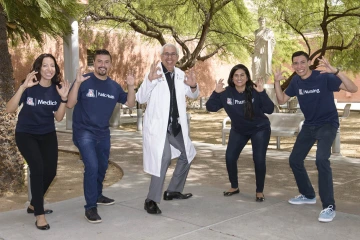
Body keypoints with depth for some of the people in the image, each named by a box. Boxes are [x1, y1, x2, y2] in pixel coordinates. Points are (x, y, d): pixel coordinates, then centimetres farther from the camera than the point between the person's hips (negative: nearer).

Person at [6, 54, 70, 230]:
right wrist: (23, 87, -38)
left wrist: (63, 98, -20)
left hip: (47, 135, 5)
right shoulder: (30, 87, -18)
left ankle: (34, 205, 29)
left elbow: (58, 118, -6)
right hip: (26, 134, -5)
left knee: (50, 171, 3)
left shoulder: (57, 88, -7)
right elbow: (9, 109, -27)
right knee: (37, 168, -21)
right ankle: (39, 214, -8)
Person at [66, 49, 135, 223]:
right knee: (92, 167, -18)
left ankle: (97, 196, 43)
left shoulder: (114, 86, 3)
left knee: (102, 166, 20)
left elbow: (130, 103, 7)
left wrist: (131, 86, -10)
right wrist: (77, 83, -30)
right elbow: (70, 104, -17)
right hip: (84, 132, -6)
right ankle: (90, 207, -8)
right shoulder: (84, 81, -12)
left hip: (103, 134, 6)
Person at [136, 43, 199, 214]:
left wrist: (193, 86, -7)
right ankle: (151, 200, -8)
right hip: (157, 126, -8)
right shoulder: (154, 73, -12)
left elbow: (193, 95, 18)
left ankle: (173, 191, 33)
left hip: (176, 126, 8)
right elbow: (140, 99, -20)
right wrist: (149, 80, -38)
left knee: (186, 155, 18)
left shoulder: (180, 74, 6)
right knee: (163, 159, -19)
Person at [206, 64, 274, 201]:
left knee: (259, 159, -10)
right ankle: (234, 187, 21)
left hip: (260, 129, -3)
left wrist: (262, 93, -40)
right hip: (238, 130, 3)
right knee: (230, 157, -2)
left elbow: (269, 110, -29)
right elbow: (210, 108, -16)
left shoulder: (255, 91, -22)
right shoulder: (226, 93, -15)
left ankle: (259, 191, 10)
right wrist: (216, 93, -30)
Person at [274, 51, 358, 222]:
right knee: (294, 160, 9)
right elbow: (282, 100, 5)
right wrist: (277, 82, -11)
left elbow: (353, 89, -28)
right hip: (309, 125, 7)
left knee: (321, 159, -27)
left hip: (327, 124, -7)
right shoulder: (296, 81, -2)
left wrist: (335, 71, -42)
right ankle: (308, 195, 31)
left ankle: (329, 207, -18)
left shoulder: (324, 78, -20)